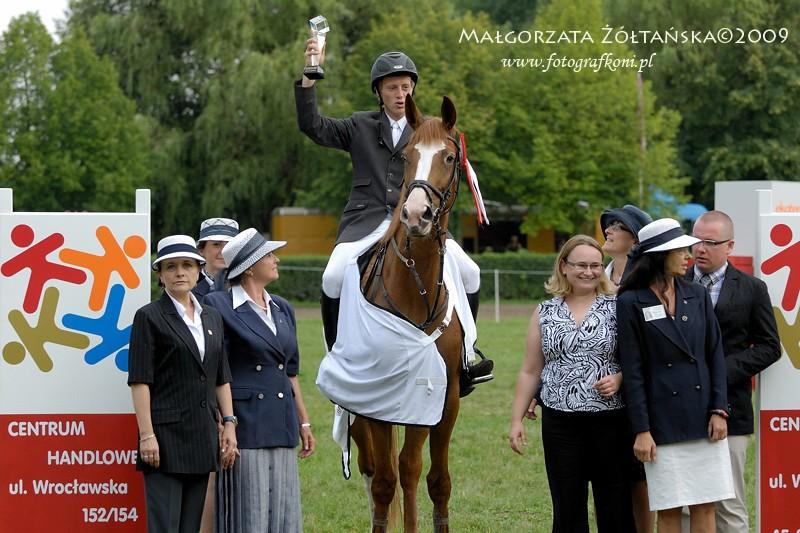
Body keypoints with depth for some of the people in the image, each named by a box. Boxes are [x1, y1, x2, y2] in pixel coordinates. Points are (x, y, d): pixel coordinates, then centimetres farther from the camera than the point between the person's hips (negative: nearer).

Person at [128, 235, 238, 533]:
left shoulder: (212, 318, 15)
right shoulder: (149, 317, -4)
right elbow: (140, 381, -9)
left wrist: (229, 424, 8)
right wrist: (147, 435, -15)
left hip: (202, 436, 6)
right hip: (166, 435, -6)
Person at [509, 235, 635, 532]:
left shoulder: (617, 308, 2)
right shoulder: (545, 313, 8)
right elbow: (530, 372, 10)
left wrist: (618, 379, -17)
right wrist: (516, 420, 6)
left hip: (609, 419, -2)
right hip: (559, 421, 2)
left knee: (615, 506, 1)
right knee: (567, 507, 6)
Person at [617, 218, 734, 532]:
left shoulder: (697, 295, 9)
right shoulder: (630, 303, -4)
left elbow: (715, 356, 10)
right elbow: (632, 371, -5)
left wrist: (718, 411, 0)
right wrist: (641, 431, -9)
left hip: (703, 419, 4)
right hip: (663, 421, -4)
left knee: (705, 507, 4)